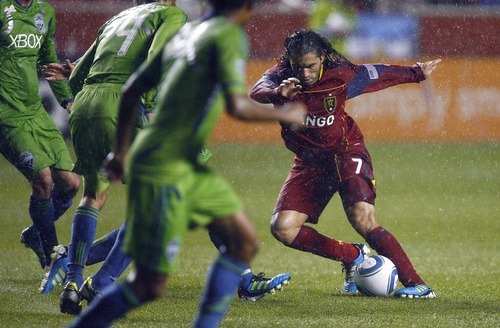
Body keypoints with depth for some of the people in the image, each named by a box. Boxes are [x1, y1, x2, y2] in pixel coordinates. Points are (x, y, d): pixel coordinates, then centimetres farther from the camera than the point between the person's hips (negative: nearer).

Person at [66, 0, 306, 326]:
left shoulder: (185, 33, 12)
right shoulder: (228, 35, -12)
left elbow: (131, 91, 16)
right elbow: (237, 106, -23)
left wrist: (121, 150, 26)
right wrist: (286, 115, -6)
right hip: (163, 172, -9)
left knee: (245, 242, 11)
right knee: (150, 285, -5)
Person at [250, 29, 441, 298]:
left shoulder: (341, 76, -12)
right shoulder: (281, 77, -13)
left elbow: (380, 74, 7)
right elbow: (258, 91, -35)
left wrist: (416, 73, 20)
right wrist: (277, 93, -58)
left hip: (345, 152, -3)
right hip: (309, 161, 3)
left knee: (362, 219, -23)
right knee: (282, 228, -11)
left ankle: (416, 284, -21)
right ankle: (352, 257, 5)